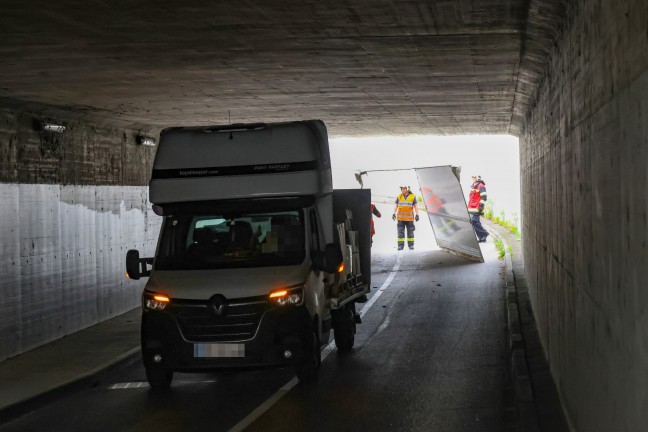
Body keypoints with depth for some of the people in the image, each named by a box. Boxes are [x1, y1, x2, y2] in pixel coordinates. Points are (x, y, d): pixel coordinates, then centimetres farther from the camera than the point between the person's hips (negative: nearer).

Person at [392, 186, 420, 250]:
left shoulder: (412, 196, 1)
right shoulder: (399, 197, 6)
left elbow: (416, 206, 2)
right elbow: (396, 206, 9)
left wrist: (417, 215, -7)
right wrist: (394, 214, -4)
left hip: (409, 218, -1)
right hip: (400, 218, 1)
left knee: (410, 232, 4)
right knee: (400, 232, -3)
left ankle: (411, 245, 12)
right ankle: (400, 245, -1)